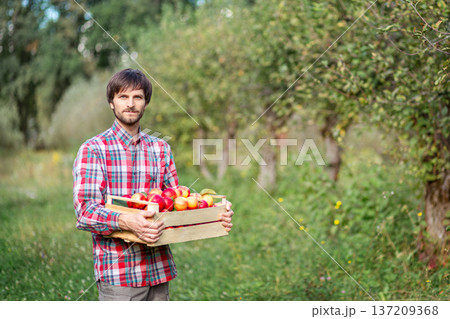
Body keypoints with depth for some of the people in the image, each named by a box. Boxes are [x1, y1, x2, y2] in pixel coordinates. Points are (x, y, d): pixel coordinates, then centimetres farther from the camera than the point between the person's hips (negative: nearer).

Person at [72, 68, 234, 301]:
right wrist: (127, 222, -31)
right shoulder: (93, 149, -3)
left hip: (159, 270, 5)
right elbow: (85, 212, -13)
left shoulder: (160, 149, 13)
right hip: (117, 273, -5)